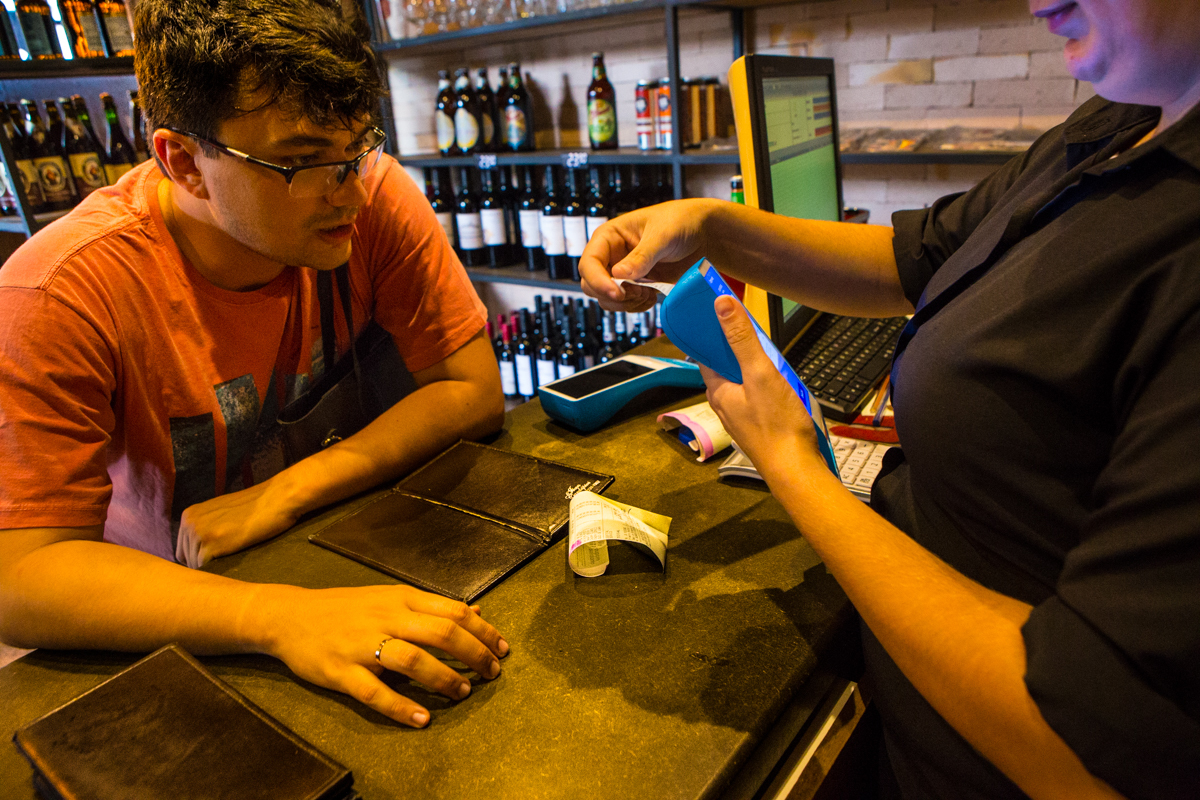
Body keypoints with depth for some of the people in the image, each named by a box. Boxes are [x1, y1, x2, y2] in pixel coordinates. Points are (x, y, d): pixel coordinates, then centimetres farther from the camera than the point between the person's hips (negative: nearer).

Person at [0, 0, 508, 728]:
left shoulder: (373, 194, -17)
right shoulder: (63, 294, -23)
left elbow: (474, 390, -16)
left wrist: (283, 495, -23)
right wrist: (283, 616, -39)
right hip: (177, 604, -1)